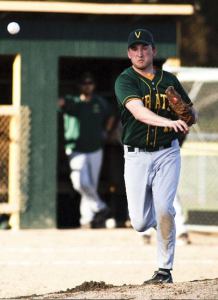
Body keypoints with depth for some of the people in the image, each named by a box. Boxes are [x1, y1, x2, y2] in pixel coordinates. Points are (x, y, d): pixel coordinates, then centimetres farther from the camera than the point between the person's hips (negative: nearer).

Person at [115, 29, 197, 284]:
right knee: (140, 223, -3)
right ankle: (162, 217, 34)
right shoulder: (125, 81, -4)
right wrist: (168, 121, -41)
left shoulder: (169, 80, 9)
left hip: (167, 153, 1)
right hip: (136, 156, -1)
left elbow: (191, 114, 18)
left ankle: (165, 270, -7)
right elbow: (138, 110, -24)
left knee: (163, 209, -18)